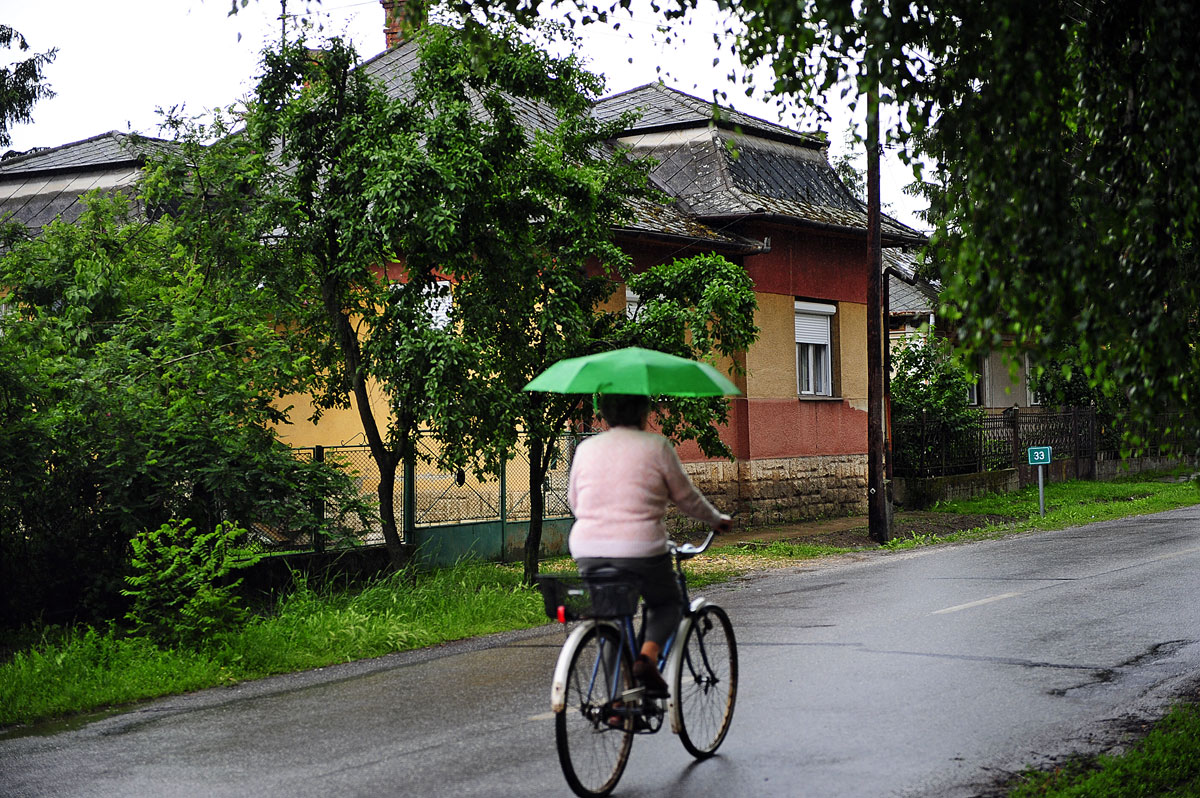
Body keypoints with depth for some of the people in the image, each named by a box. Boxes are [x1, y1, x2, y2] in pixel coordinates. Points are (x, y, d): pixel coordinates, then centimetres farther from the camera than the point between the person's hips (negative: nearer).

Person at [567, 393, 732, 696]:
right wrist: (716, 520, 26)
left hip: (588, 551, 4)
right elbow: (686, 497, 8)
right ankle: (647, 655, -7)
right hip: (640, 549, -3)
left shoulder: (586, 448, 11)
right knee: (668, 604, 20)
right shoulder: (656, 446, 1)